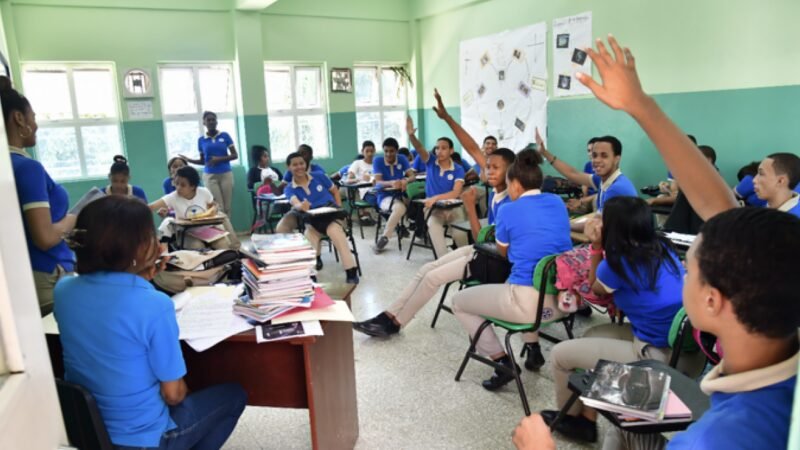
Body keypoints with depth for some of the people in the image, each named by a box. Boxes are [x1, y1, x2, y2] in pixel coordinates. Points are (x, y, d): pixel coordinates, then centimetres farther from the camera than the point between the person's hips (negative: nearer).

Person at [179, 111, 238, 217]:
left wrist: (219, 159, -11)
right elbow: (202, 161, 14)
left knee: (227, 207, 0)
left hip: (226, 174, 0)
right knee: (218, 208, -5)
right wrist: (188, 160, -1)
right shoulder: (201, 140, 6)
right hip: (210, 176, 0)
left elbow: (235, 155, 1)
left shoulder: (225, 136, 3)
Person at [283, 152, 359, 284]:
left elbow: (335, 191, 18)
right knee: (308, 238, -32)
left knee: (335, 231, -35)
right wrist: (302, 206, -45)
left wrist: (339, 208, 3)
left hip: (331, 215, -1)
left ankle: (351, 272, -32)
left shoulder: (319, 176, 5)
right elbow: (296, 204, -21)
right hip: (312, 221, 1)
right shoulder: (289, 189, 2)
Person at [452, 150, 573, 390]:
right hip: (564, 298, 7)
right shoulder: (558, 203, 9)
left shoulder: (509, 210, -5)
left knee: (459, 301, 13)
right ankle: (532, 347, 30)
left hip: (529, 302, -7)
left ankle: (502, 362, 6)